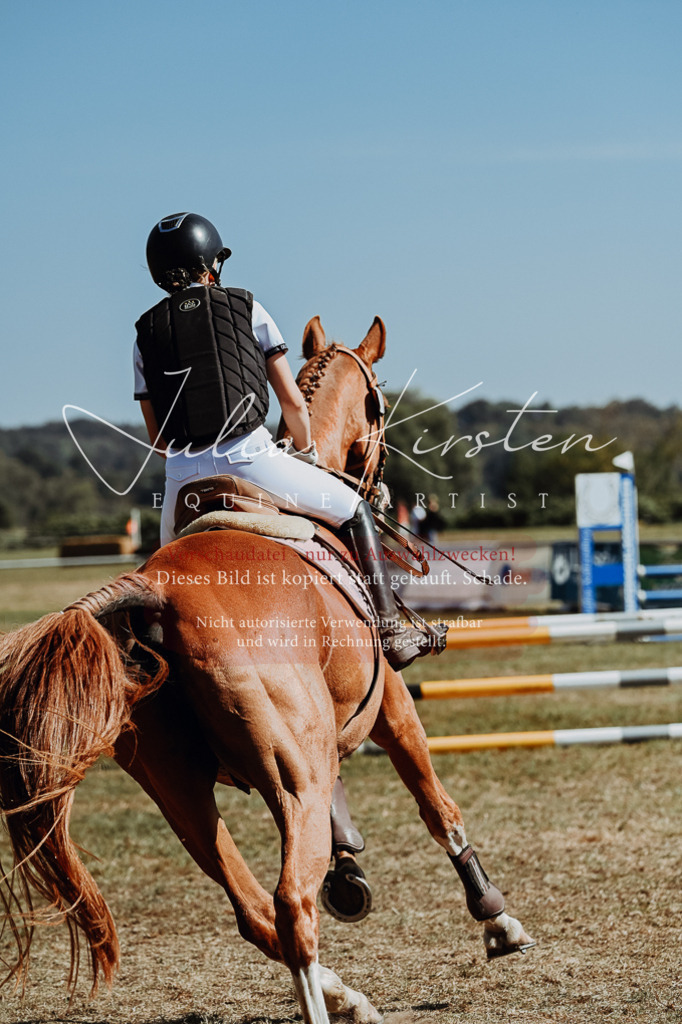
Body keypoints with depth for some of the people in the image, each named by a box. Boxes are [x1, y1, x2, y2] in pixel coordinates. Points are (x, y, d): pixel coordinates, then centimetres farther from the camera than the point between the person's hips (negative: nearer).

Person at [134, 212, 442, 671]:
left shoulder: (147, 332, 13)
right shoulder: (246, 309, 8)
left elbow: (157, 438, 15)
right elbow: (293, 401, 8)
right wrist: (306, 452, 25)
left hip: (184, 472, 3)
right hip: (248, 455, -3)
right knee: (355, 511, 15)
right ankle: (391, 630, 10)